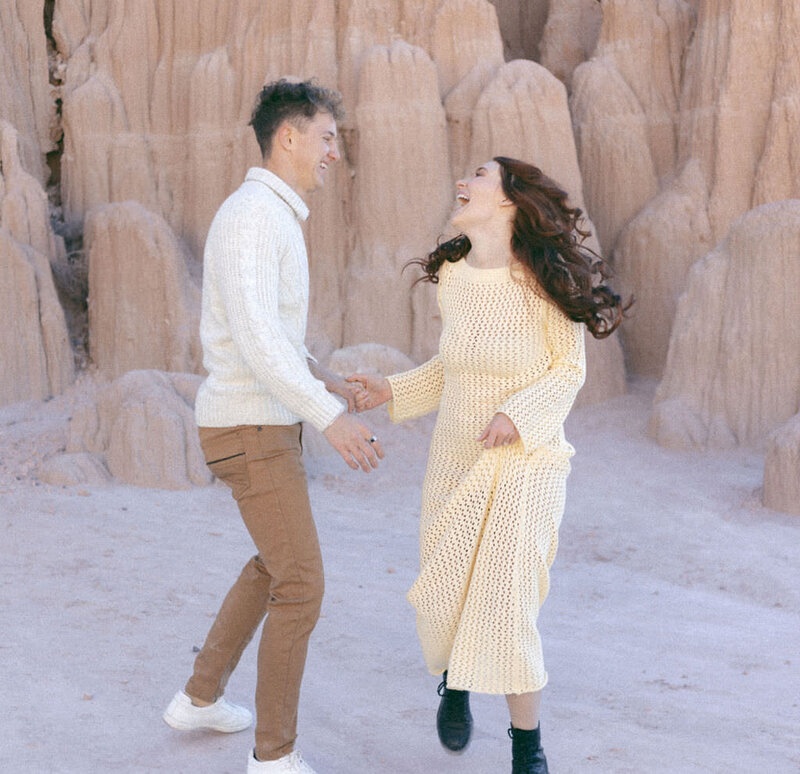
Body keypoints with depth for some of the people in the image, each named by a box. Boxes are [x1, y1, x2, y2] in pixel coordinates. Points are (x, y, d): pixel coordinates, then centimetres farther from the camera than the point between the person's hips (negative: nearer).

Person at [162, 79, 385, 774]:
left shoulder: (268, 220, 14)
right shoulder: (251, 214, -21)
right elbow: (253, 336, -31)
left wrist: (322, 379, 24)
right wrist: (330, 419, -34)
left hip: (260, 422, 10)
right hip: (253, 433, -10)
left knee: (277, 565, 25)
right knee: (302, 586, -7)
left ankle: (201, 697, 34)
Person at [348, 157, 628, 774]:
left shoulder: (544, 278, -14)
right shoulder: (452, 277, 1)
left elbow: (569, 370, -8)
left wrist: (519, 414, -23)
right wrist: (393, 392, 5)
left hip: (526, 463, -4)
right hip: (457, 461, 5)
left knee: (507, 611, -11)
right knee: (444, 604, 8)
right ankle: (455, 684, 44)